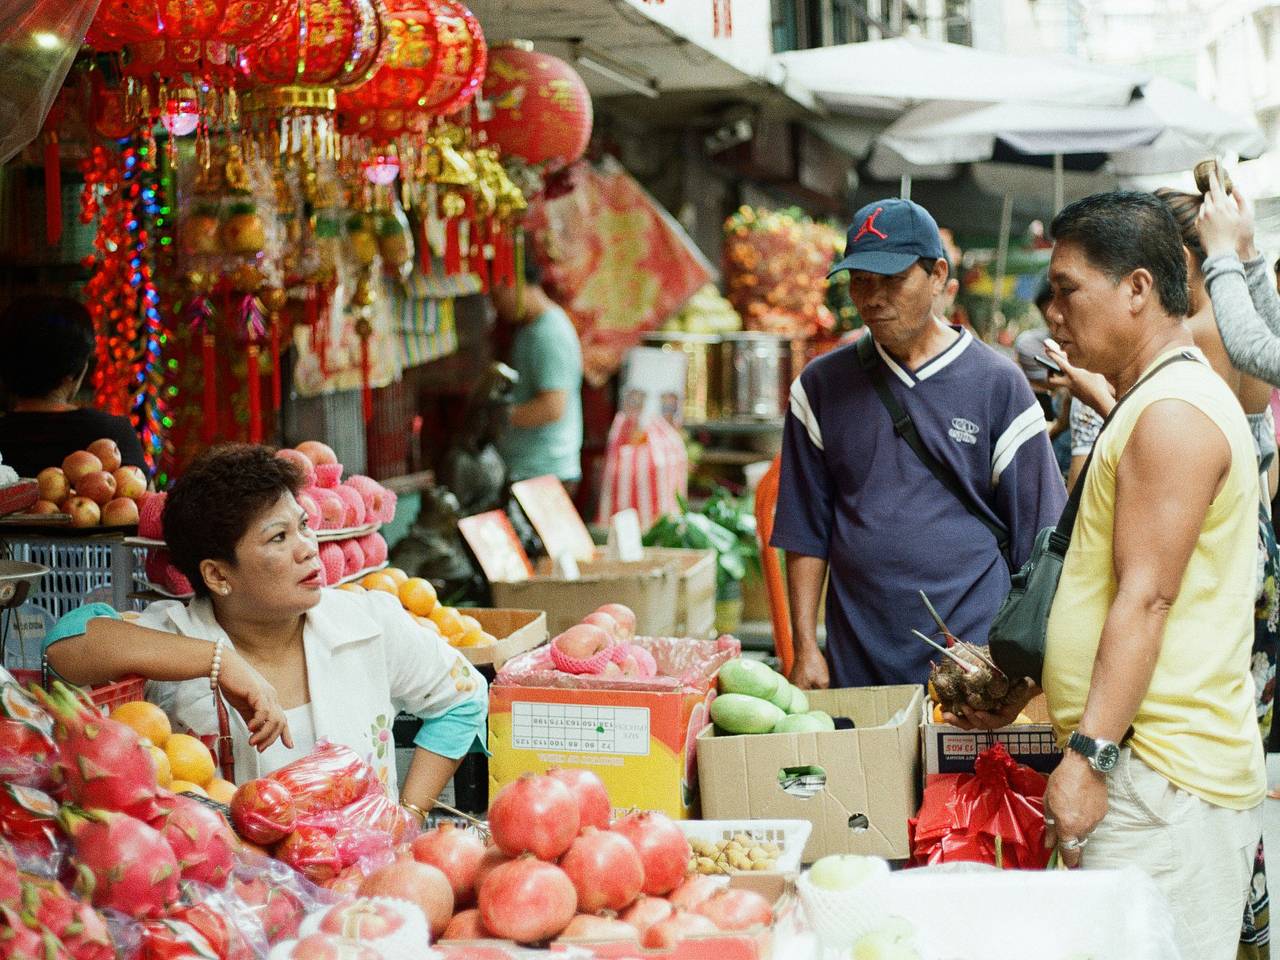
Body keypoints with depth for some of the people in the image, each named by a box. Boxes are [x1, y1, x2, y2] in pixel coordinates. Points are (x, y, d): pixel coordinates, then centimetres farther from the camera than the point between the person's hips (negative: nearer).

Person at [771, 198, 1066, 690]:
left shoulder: (997, 384, 2)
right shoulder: (823, 387, 7)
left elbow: (1037, 538, 3)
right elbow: (806, 531, 9)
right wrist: (805, 648, 3)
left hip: (976, 656, -2)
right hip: (857, 662, 2)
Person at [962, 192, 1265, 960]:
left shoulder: (1175, 415, -13)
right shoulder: (1153, 405, 21)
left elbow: (1145, 599, -20)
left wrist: (1089, 755, -23)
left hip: (1163, 776, -10)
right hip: (1144, 763, 10)